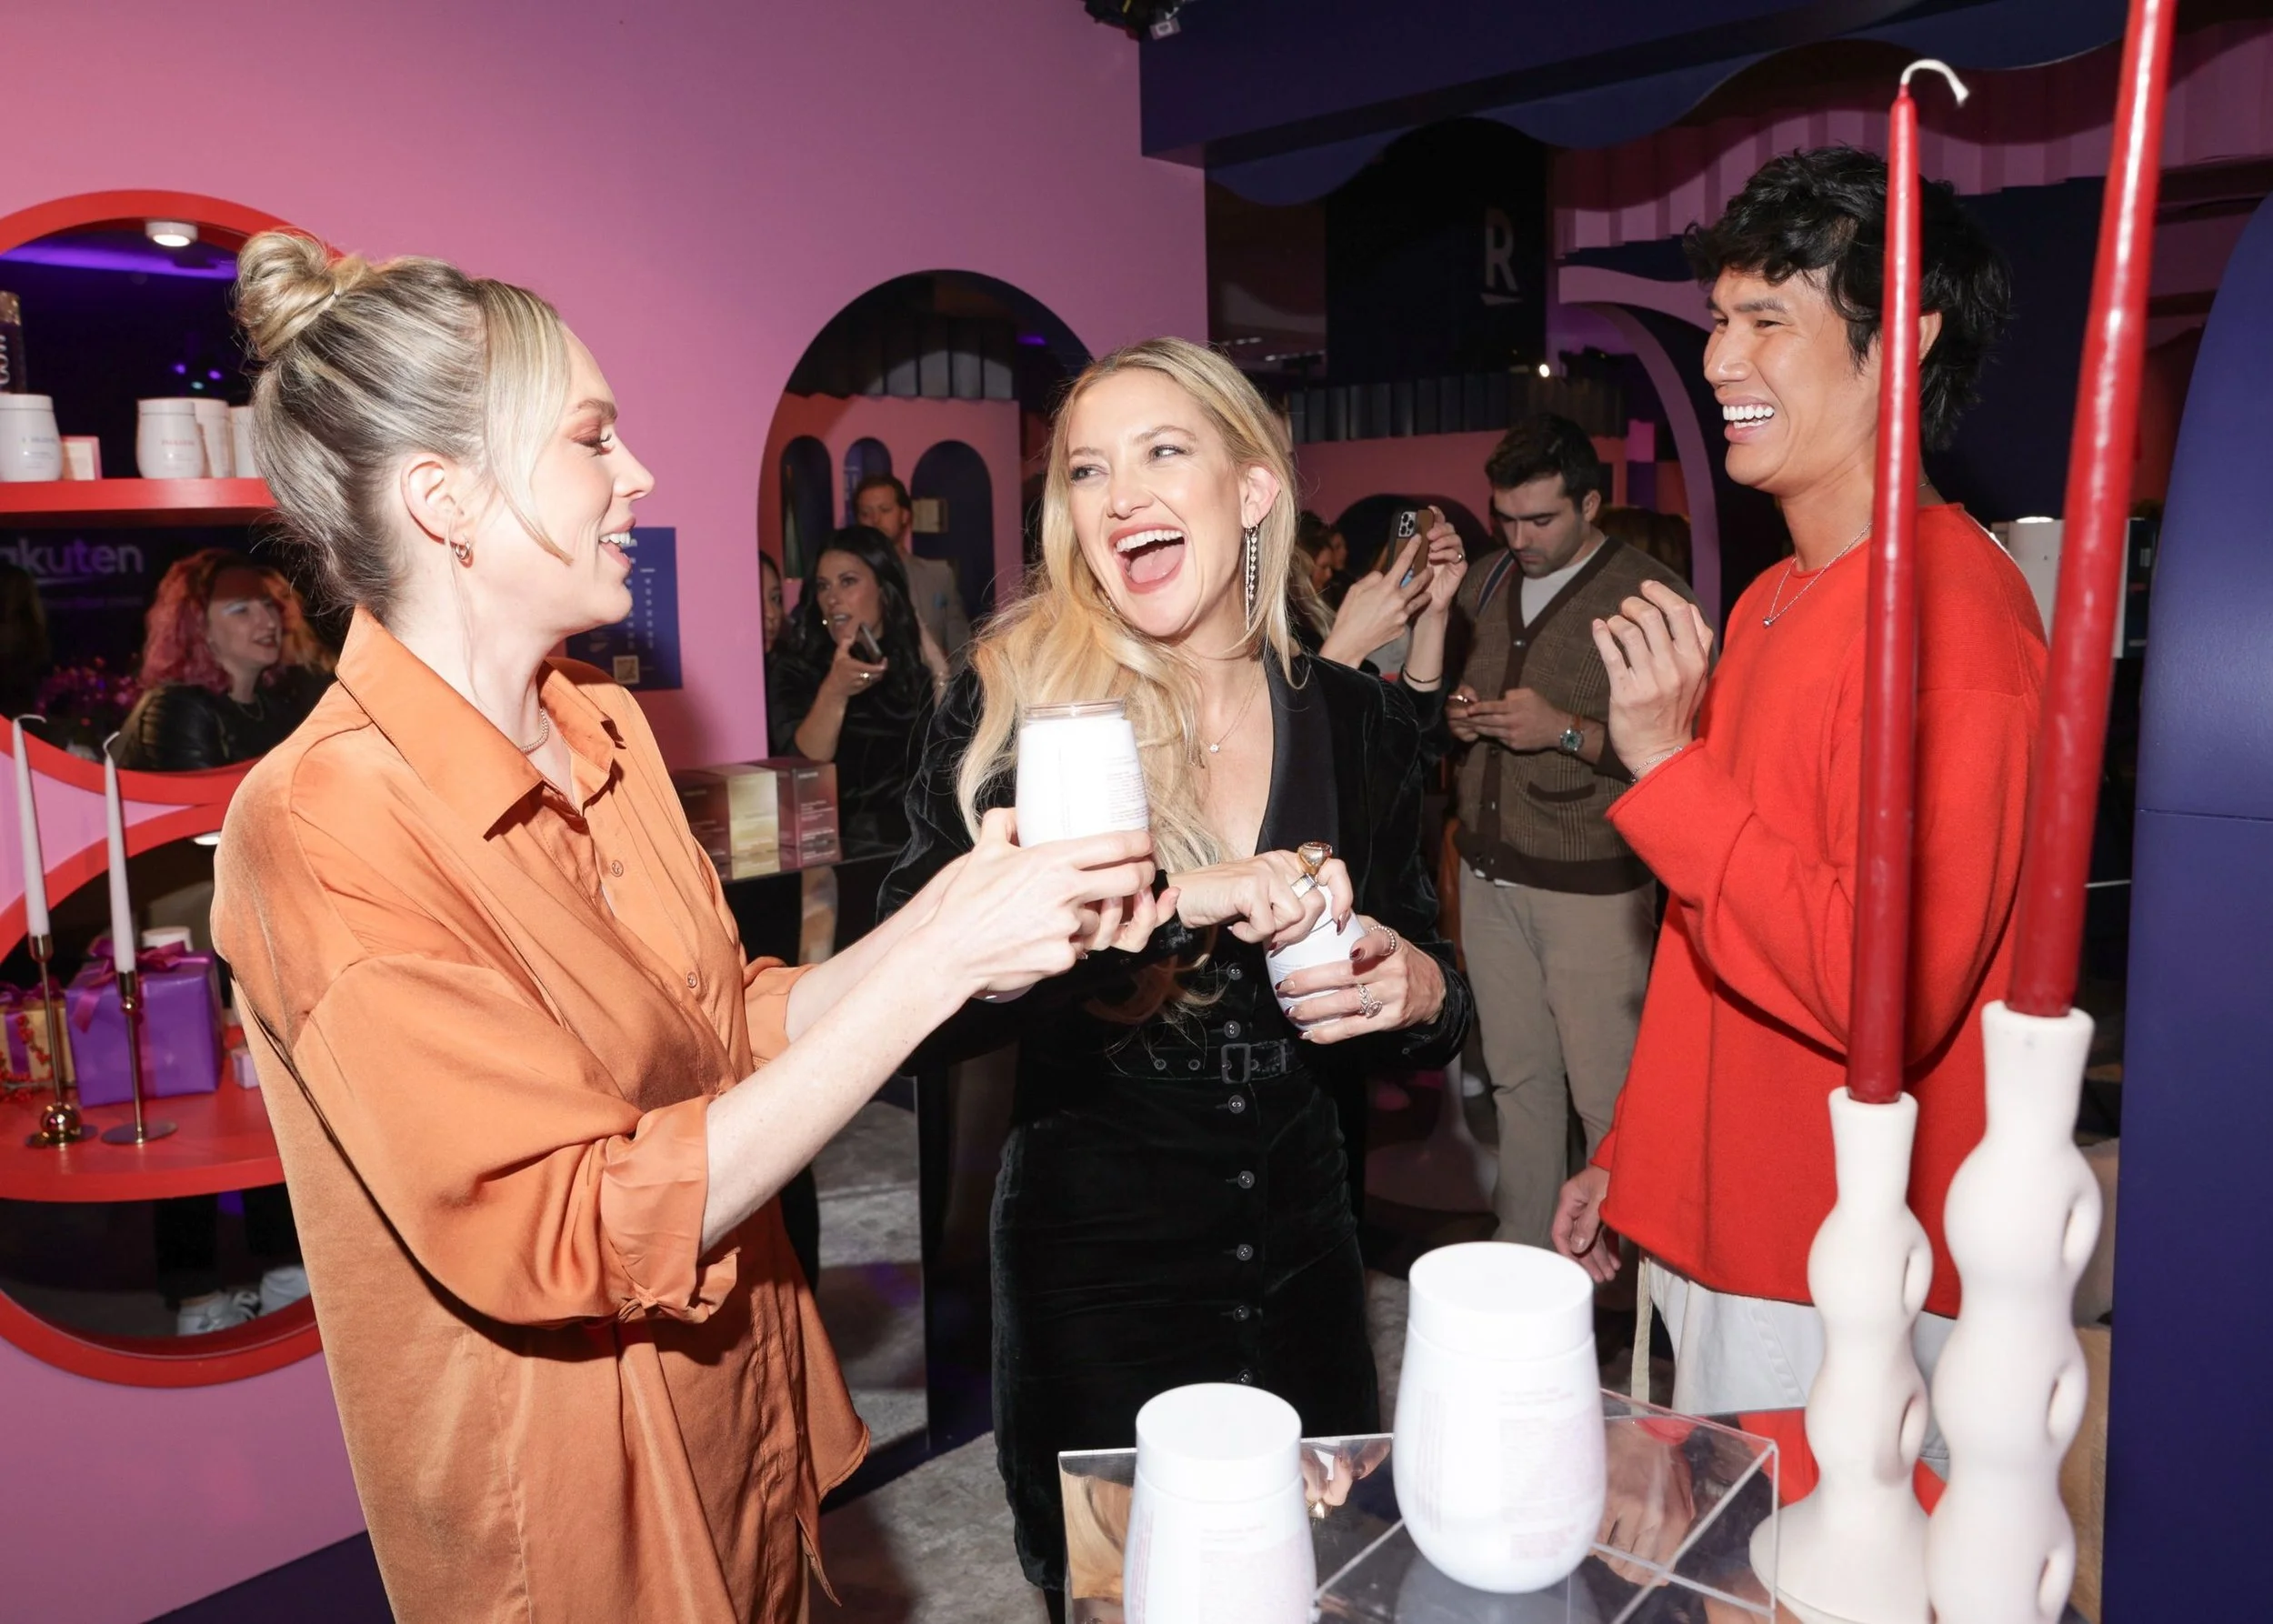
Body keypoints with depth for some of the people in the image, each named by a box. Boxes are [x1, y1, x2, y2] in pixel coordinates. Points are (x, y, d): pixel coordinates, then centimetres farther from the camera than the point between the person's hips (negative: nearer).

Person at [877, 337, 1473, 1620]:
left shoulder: (1359, 721, -4)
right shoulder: (1018, 708, -12)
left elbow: (1438, 1007, 8)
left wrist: (1418, 989, -14)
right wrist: (1168, 898, -33)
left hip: (1301, 1259, 3)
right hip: (1093, 1267, -3)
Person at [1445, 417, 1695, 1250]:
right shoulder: (1489, 582, 11)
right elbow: (1449, 686, 24)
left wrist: (1566, 730, -22)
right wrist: (1456, 714, 2)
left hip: (1591, 885, -6)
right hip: (1489, 871, 6)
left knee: (1607, 1094, -2)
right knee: (1518, 1078, 13)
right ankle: (1522, 1251, 26)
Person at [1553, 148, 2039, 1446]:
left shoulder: (1950, 609, -18)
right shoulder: (1777, 603, 10)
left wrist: (1668, 764, -24)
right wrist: (1634, 1155, 17)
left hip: (1844, 1291, -8)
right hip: (1721, 1235, 9)